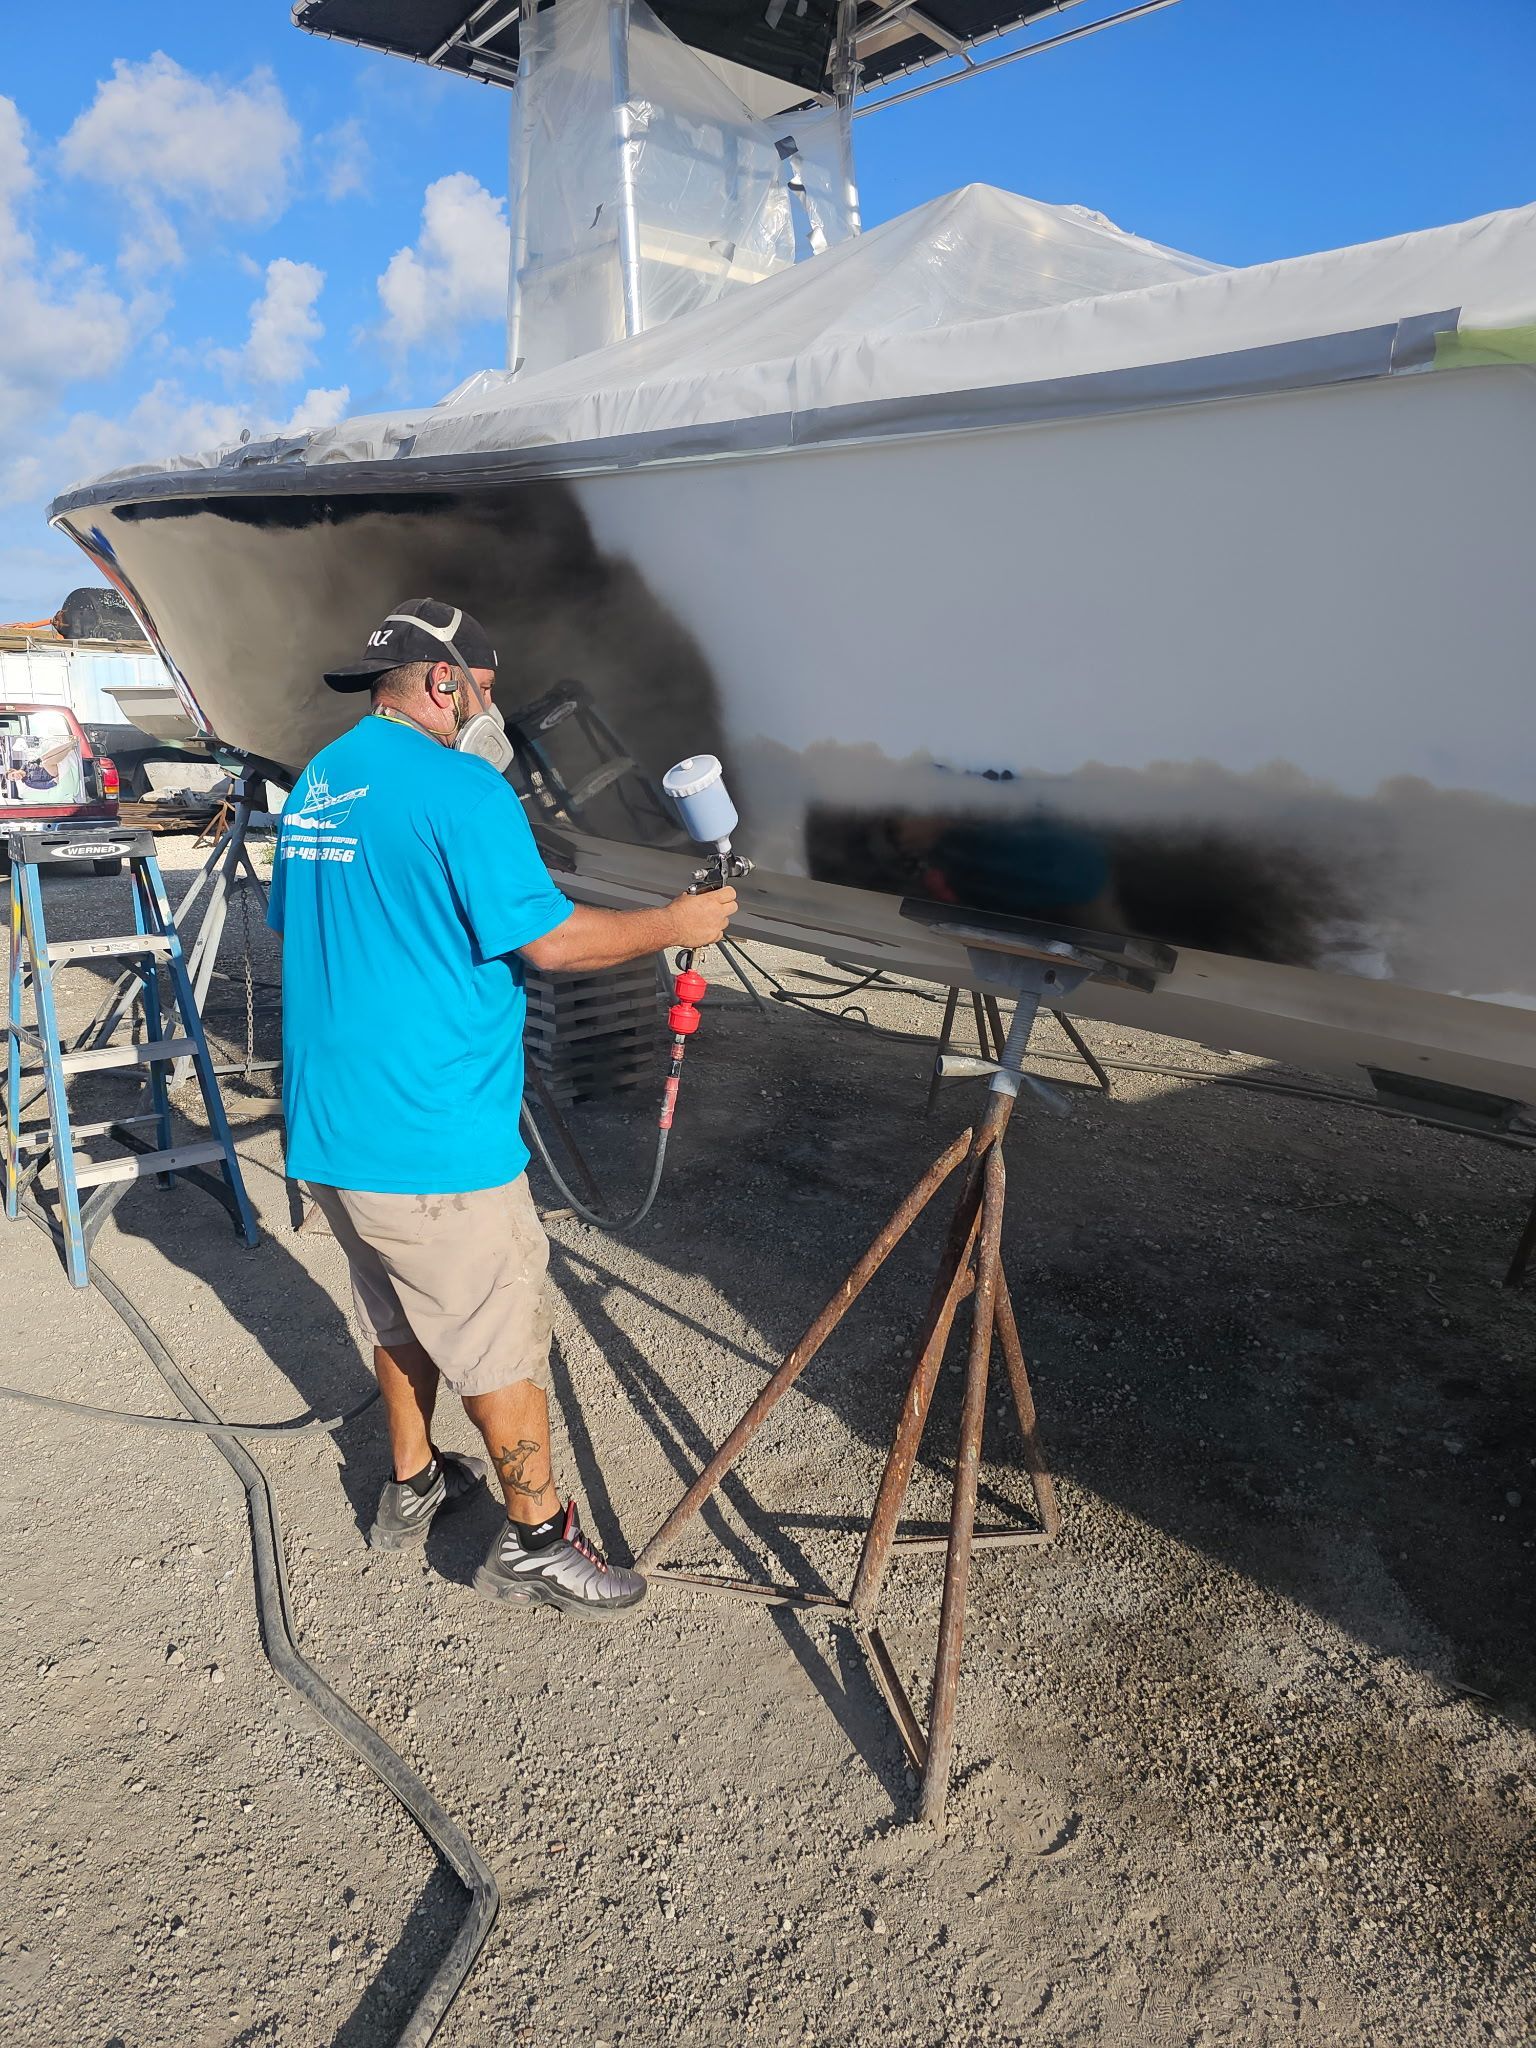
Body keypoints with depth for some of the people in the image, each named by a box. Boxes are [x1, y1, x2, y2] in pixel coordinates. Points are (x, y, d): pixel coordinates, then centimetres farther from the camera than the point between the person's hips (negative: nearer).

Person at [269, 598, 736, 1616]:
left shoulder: (316, 783, 12)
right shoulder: (459, 787, -17)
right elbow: (548, 937, -20)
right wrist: (675, 924, -7)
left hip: (328, 1125, 9)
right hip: (434, 1140, -9)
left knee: (403, 1316, 25)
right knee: (502, 1339, 6)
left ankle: (413, 1483, 40)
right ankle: (536, 1537, 20)